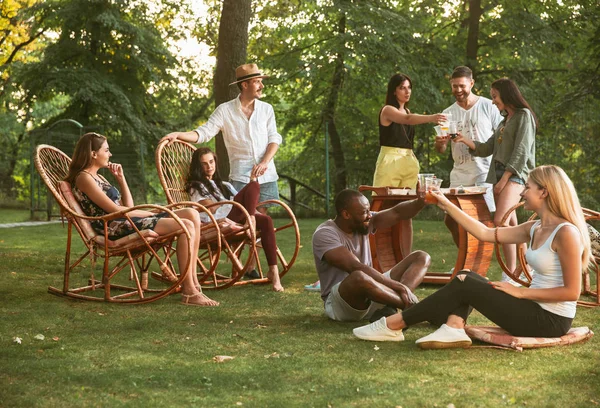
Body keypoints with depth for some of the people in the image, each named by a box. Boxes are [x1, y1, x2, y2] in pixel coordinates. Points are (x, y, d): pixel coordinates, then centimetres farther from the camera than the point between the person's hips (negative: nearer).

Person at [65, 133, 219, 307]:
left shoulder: (97, 177, 25)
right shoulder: (83, 178, -4)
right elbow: (114, 209, -12)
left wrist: (121, 178, 14)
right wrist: (150, 214, -6)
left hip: (125, 222, 10)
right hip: (115, 228, -10)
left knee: (193, 215, -4)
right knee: (186, 226, -22)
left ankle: (192, 281, -10)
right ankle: (189, 292, -22)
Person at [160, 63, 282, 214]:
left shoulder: (266, 109, 9)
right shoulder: (225, 110, 2)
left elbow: (274, 139, 6)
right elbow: (204, 133, -1)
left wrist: (264, 163, -10)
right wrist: (178, 134, -18)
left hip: (266, 173, 3)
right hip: (240, 174, -3)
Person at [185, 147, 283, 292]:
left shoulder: (224, 185, 36)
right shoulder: (196, 187, 17)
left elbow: (241, 204, 21)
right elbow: (212, 208, -1)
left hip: (236, 219, 6)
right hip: (216, 222, -6)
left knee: (266, 220, -27)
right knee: (254, 186, -18)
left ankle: (273, 271, -34)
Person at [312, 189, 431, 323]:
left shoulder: (364, 224, 5)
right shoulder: (324, 234, -18)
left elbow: (396, 213, -5)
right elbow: (356, 268, -29)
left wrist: (423, 201, -25)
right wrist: (399, 287, -33)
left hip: (370, 300, 8)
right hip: (339, 304, -8)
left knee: (421, 257, -3)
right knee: (359, 277, -43)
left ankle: (389, 309, -27)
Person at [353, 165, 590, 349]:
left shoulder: (566, 233, -17)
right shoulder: (535, 229, 9)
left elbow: (571, 292, -20)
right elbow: (485, 234, 9)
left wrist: (521, 292, -16)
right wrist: (447, 206, 8)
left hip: (551, 320, -9)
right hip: (535, 311, 9)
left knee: (466, 285, -11)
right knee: (466, 277, 3)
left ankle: (393, 325, -6)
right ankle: (454, 328, -22)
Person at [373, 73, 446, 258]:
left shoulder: (407, 111, 17)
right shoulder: (387, 110, -5)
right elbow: (407, 119, -26)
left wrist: (414, 164, 12)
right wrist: (430, 118, -43)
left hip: (409, 163, 7)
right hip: (390, 162, -7)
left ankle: (407, 258, 6)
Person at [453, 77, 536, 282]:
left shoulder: (524, 116, -2)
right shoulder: (505, 120, 23)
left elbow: (521, 152, -11)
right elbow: (487, 148, 20)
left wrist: (504, 179, -15)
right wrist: (465, 140, 6)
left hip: (515, 174, -8)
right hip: (498, 173, 8)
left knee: (500, 221, -22)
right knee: (511, 225, 6)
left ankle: (511, 273, -21)